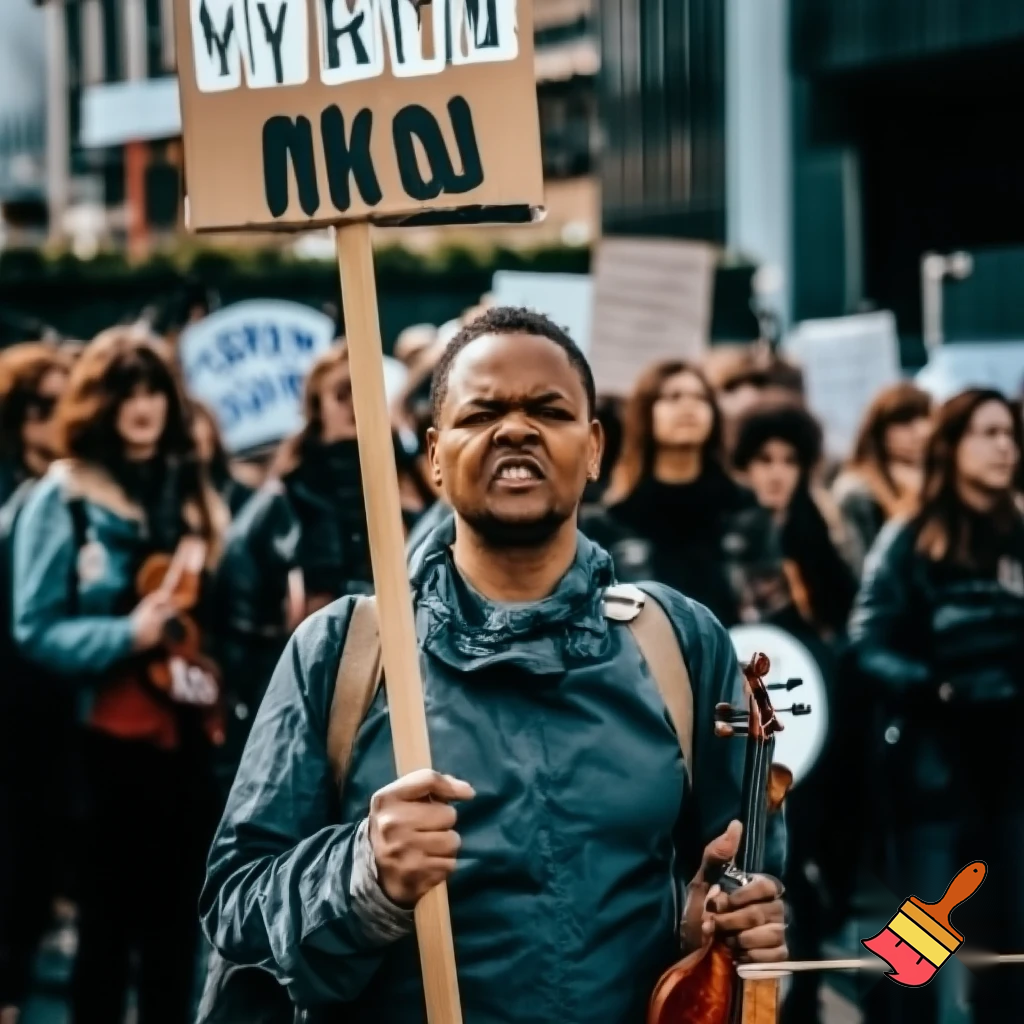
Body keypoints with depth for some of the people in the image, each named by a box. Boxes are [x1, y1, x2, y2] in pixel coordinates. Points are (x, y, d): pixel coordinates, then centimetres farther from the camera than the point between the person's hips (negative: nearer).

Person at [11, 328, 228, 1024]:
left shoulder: (192, 490, 9)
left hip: (187, 732, 4)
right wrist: (127, 634, -22)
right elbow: (37, 629, -9)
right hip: (110, 738, -4)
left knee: (177, 922, 11)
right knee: (108, 922, 4)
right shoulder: (64, 495, -5)